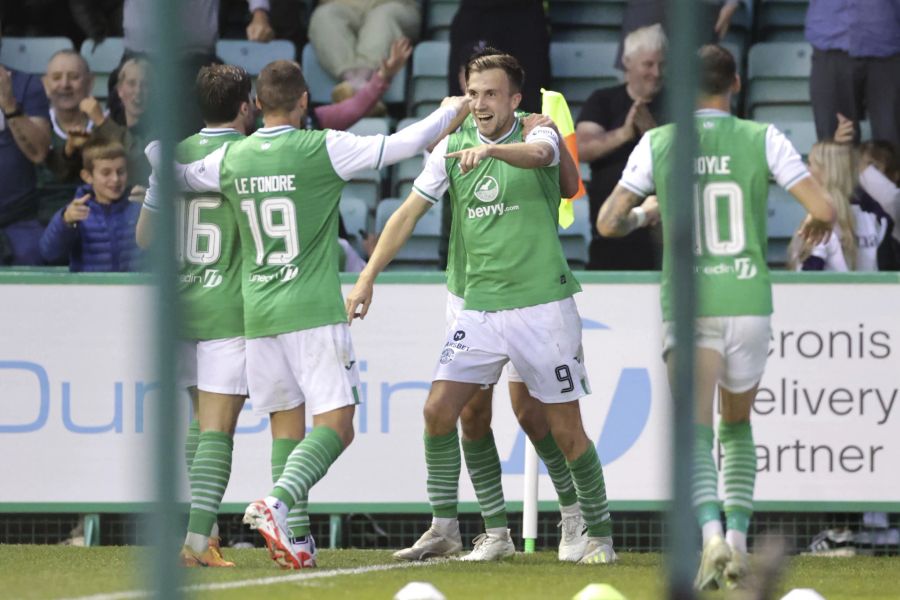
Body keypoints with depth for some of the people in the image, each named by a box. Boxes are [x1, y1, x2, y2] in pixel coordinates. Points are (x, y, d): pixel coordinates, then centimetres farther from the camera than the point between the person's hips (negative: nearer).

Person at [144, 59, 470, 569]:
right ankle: (276, 503, -28)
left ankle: (293, 539, 5)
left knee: (286, 427, 12)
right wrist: (450, 111, 12)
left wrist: (156, 148, 46)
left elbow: (178, 178, 23)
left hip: (258, 314, 5)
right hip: (314, 311, -5)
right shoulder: (323, 149, -7)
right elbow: (401, 146, -6)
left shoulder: (232, 158, 6)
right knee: (335, 426, -7)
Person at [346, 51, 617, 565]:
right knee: (439, 409, -7)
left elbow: (538, 154, -31)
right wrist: (368, 278, 3)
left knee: (566, 429, -2)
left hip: (543, 305, -4)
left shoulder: (538, 135, -5)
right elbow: (409, 214, 10)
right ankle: (444, 528, 4)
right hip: (480, 306, 4)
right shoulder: (451, 149, 6)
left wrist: (492, 150, -52)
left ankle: (600, 535, 12)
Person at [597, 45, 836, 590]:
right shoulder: (763, 140, -2)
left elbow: (607, 223, 1)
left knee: (694, 436, -7)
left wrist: (646, 212, 24)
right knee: (737, 426, 22)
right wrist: (816, 226, 17)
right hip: (749, 305, 1)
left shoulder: (658, 144, 0)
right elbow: (825, 208, -9)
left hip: (687, 309, -1)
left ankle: (712, 535, -32)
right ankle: (738, 538, 9)